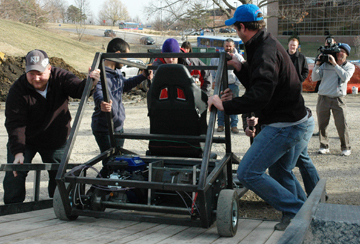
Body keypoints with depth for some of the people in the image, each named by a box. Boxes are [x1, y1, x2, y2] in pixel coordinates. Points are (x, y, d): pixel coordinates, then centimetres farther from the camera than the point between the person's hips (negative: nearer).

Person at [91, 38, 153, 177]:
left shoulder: (116, 71, 9)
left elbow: (124, 85, 29)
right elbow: (98, 92, -42)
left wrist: (143, 77, 22)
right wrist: (101, 103, -63)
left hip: (118, 127, 10)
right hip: (104, 129, -9)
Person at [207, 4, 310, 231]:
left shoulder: (265, 52, -21)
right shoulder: (268, 44, 12)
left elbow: (260, 94, -33)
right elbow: (258, 84, 17)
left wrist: (225, 105, -29)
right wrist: (241, 68, 7)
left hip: (284, 125, -11)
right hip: (293, 120, 11)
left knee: (248, 172, -10)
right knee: (282, 171, 25)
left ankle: (296, 211, -4)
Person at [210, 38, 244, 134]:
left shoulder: (238, 57, 4)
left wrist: (237, 82, 2)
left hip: (233, 84, 0)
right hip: (220, 84, 1)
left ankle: (234, 125, 8)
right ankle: (220, 124, 10)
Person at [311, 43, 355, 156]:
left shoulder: (350, 66, 7)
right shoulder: (326, 64, 6)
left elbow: (345, 77, -13)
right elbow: (314, 78, 3)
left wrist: (335, 64, -15)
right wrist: (317, 64, -9)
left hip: (338, 99, -1)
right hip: (323, 98, 1)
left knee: (341, 124, -5)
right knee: (322, 124, 3)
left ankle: (346, 148, 10)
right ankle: (324, 146, 17)